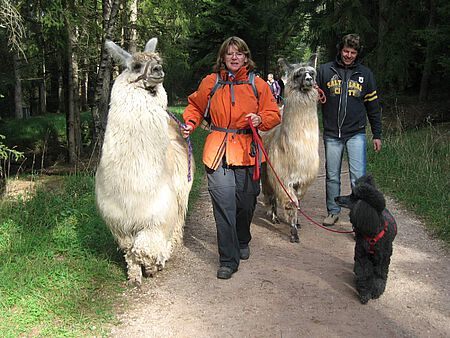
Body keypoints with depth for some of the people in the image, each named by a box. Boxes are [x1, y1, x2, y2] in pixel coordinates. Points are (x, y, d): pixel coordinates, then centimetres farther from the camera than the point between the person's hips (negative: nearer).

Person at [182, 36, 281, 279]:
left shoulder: (258, 84, 6)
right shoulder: (210, 82, 6)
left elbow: (274, 114, 8)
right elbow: (195, 106, 19)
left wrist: (260, 119, -13)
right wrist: (190, 124, 1)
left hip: (247, 153, 1)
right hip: (217, 151, -1)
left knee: (246, 204, 11)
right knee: (224, 206, -8)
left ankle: (242, 242, 41)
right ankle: (228, 260, 2)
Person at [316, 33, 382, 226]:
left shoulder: (365, 74, 6)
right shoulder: (325, 71, 3)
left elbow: (373, 106, 10)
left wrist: (377, 135, 9)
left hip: (356, 133, -1)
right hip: (331, 134, 1)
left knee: (358, 176, -7)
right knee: (332, 176, 11)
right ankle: (333, 211, 25)